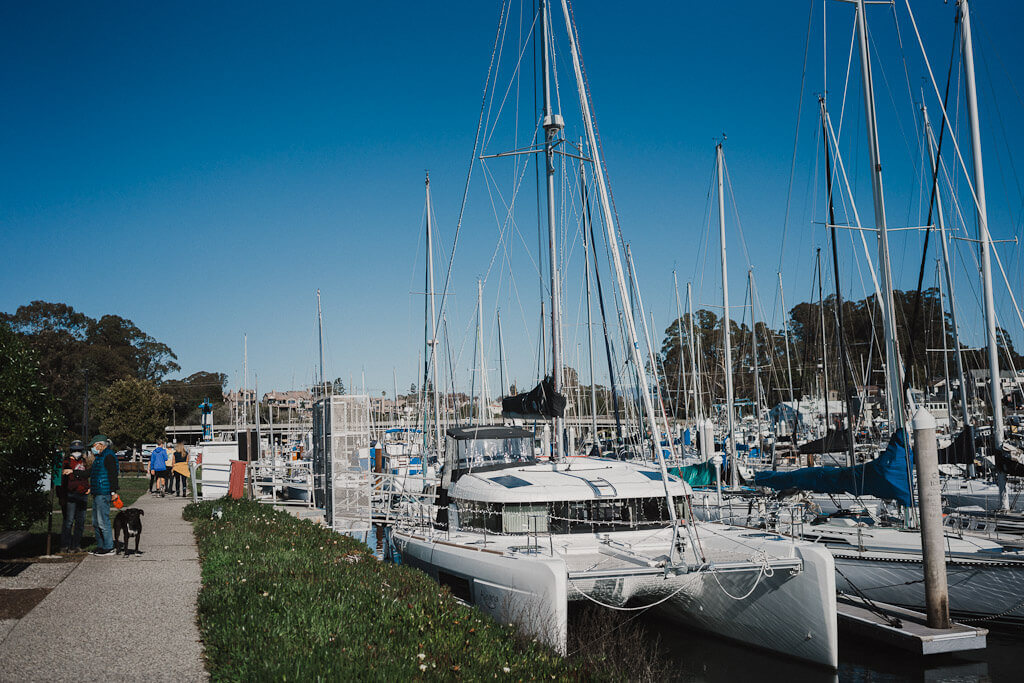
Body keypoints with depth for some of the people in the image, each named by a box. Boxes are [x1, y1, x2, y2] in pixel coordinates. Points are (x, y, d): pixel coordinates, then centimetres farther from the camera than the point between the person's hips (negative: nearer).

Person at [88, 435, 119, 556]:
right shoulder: (100, 456, 19)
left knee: (103, 521, -8)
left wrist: (113, 492, -22)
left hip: (104, 494, -10)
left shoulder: (108, 456, -12)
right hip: (97, 494, 10)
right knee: (96, 522, 14)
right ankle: (101, 546, 21)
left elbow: (113, 474, -18)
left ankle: (109, 548, -4)